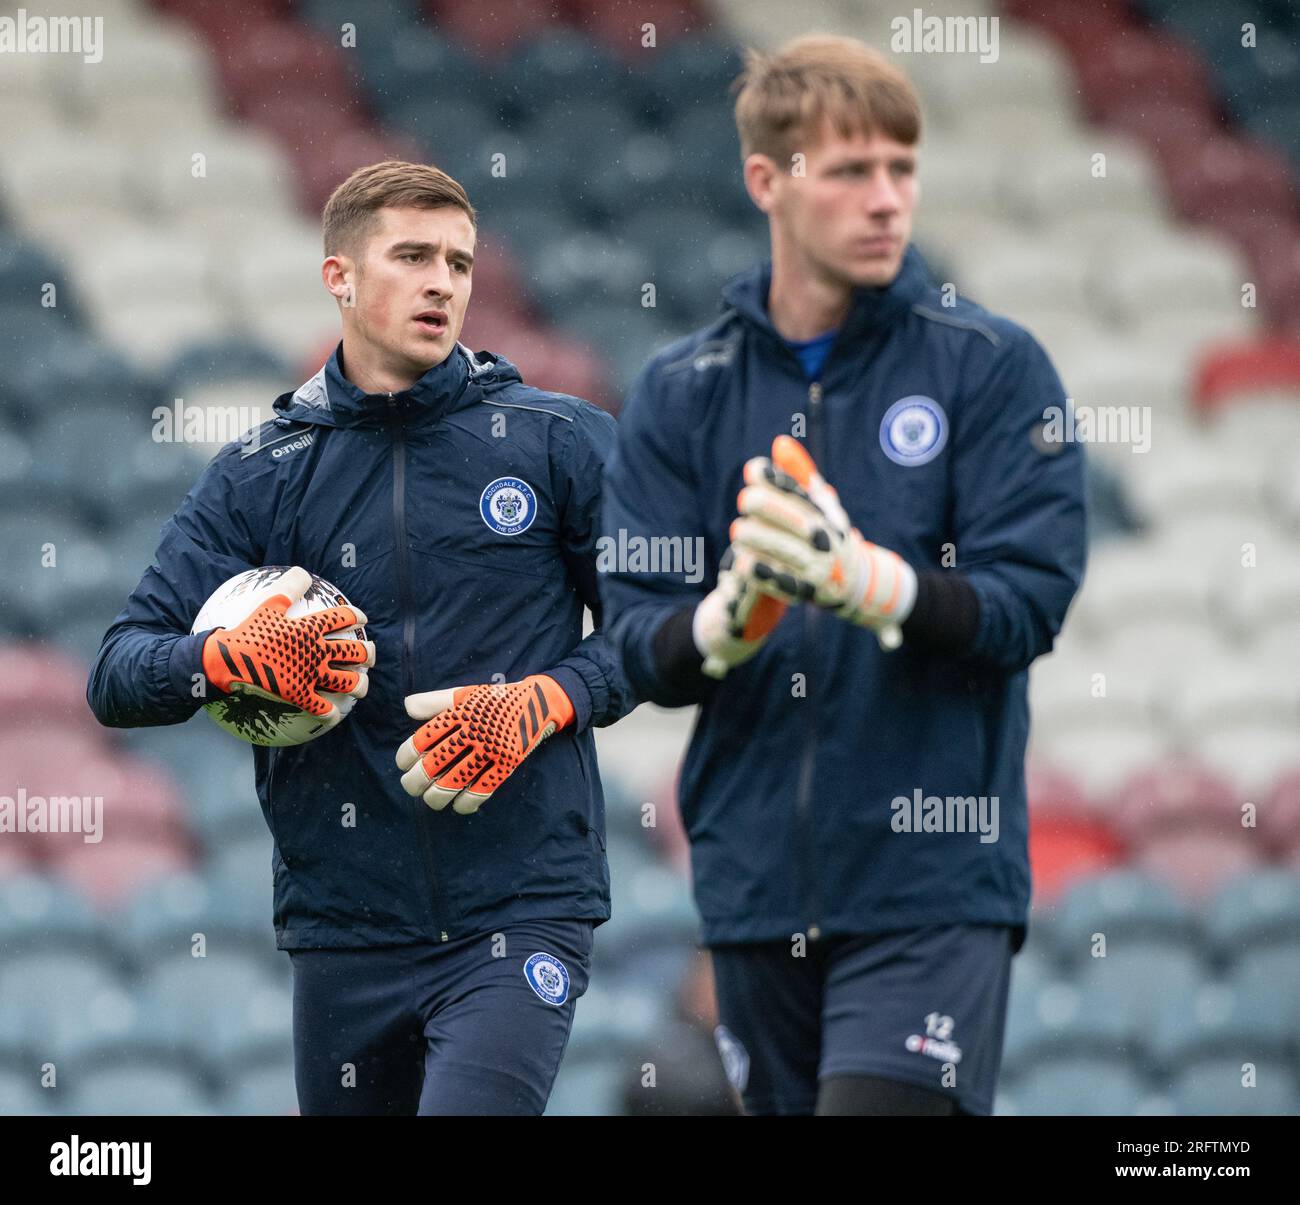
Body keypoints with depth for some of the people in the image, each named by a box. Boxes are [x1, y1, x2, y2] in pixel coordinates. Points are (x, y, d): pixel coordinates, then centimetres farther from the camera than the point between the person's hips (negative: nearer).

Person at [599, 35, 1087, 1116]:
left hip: (932, 891, -4)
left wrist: (865, 582, -27)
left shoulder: (993, 367, 0)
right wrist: (727, 619, -21)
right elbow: (638, 643, 2)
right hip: (756, 886, 4)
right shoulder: (679, 394, 8)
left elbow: (1029, 601, -9)